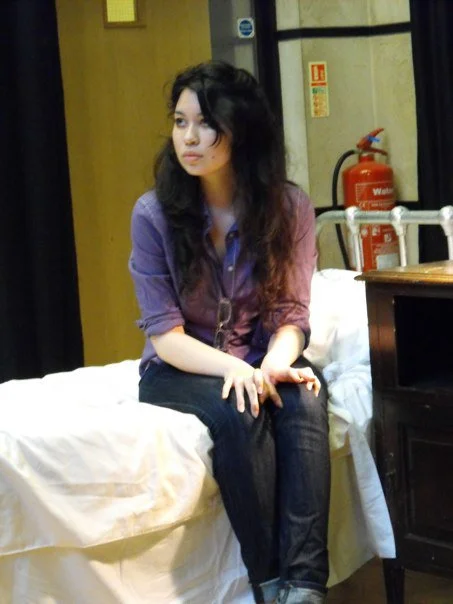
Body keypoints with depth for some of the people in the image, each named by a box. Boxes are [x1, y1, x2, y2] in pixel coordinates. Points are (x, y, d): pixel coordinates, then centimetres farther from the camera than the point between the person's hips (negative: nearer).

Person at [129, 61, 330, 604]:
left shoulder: (290, 208, -7)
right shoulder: (153, 214, -11)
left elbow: (290, 314, -5)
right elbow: (165, 334, -12)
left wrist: (273, 365, -28)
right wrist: (232, 368, -31)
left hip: (259, 362, 2)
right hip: (179, 371, -2)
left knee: (305, 398, -31)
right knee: (238, 413, -34)